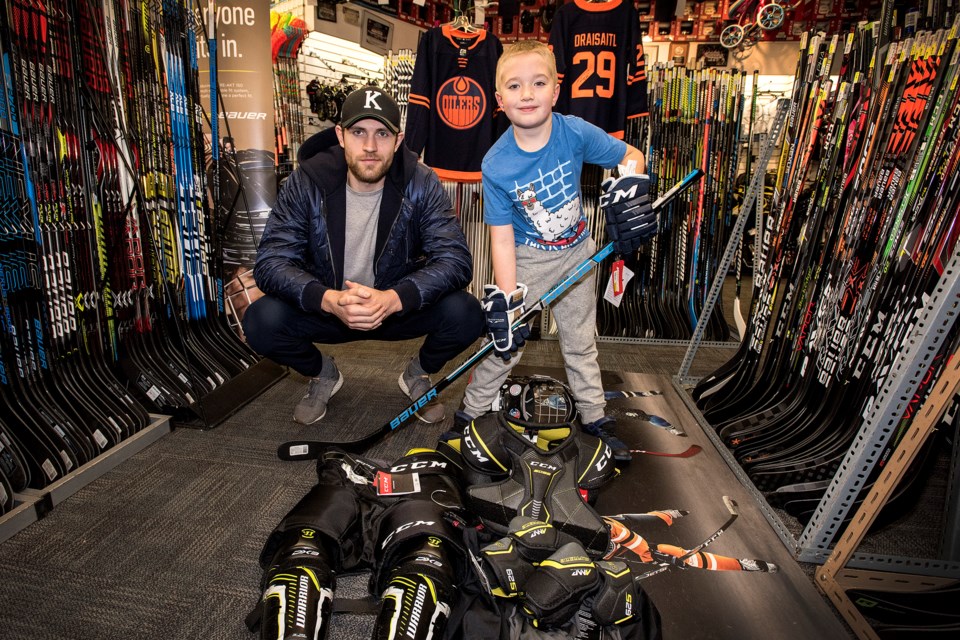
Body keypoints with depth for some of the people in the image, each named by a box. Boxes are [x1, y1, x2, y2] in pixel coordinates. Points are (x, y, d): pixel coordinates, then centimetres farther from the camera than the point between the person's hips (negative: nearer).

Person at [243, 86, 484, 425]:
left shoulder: (421, 184, -15)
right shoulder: (307, 182, -14)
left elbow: (456, 259, -24)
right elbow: (271, 262, -19)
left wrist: (393, 299, -41)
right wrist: (328, 299, -39)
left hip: (400, 307, 0)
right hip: (326, 307, 1)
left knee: (466, 314, -27)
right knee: (261, 321, -25)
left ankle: (419, 373, 9)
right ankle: (321, 374, 10)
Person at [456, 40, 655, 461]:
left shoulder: (576, 133, -16)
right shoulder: (495, 165, -20)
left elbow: (631, 156, -1)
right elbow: (502, 237, -18)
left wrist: (631, 195, -19)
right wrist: (506, 299, -23)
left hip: (578, 254, 2)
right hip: (527, 259, -2)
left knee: (580, 341, 14)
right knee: (505, 342, 0)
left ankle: (595, 416, 32)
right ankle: (470, 412, 21)